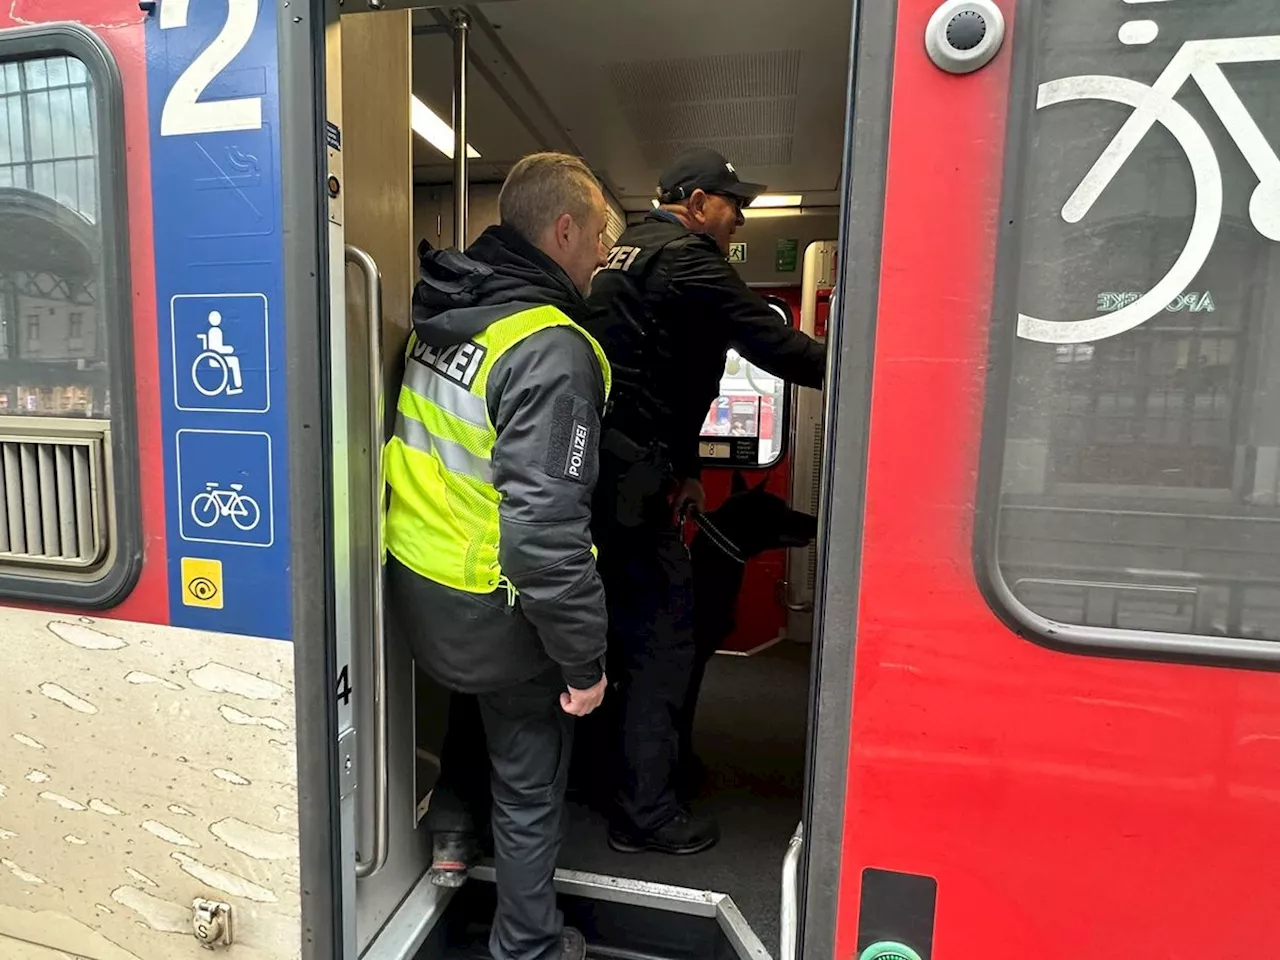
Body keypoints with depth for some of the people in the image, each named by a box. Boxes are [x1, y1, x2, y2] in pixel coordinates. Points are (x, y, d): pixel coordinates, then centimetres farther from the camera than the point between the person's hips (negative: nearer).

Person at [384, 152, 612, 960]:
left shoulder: (440, 317, 3)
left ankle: (453, 830, 49)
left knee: (479, 701, 38)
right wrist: (585, 656, -20)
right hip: (494, 609, -7)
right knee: (529, 783, 16)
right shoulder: (551, 349, -25)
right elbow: (545, 527, -30)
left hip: (414, 587, 8)